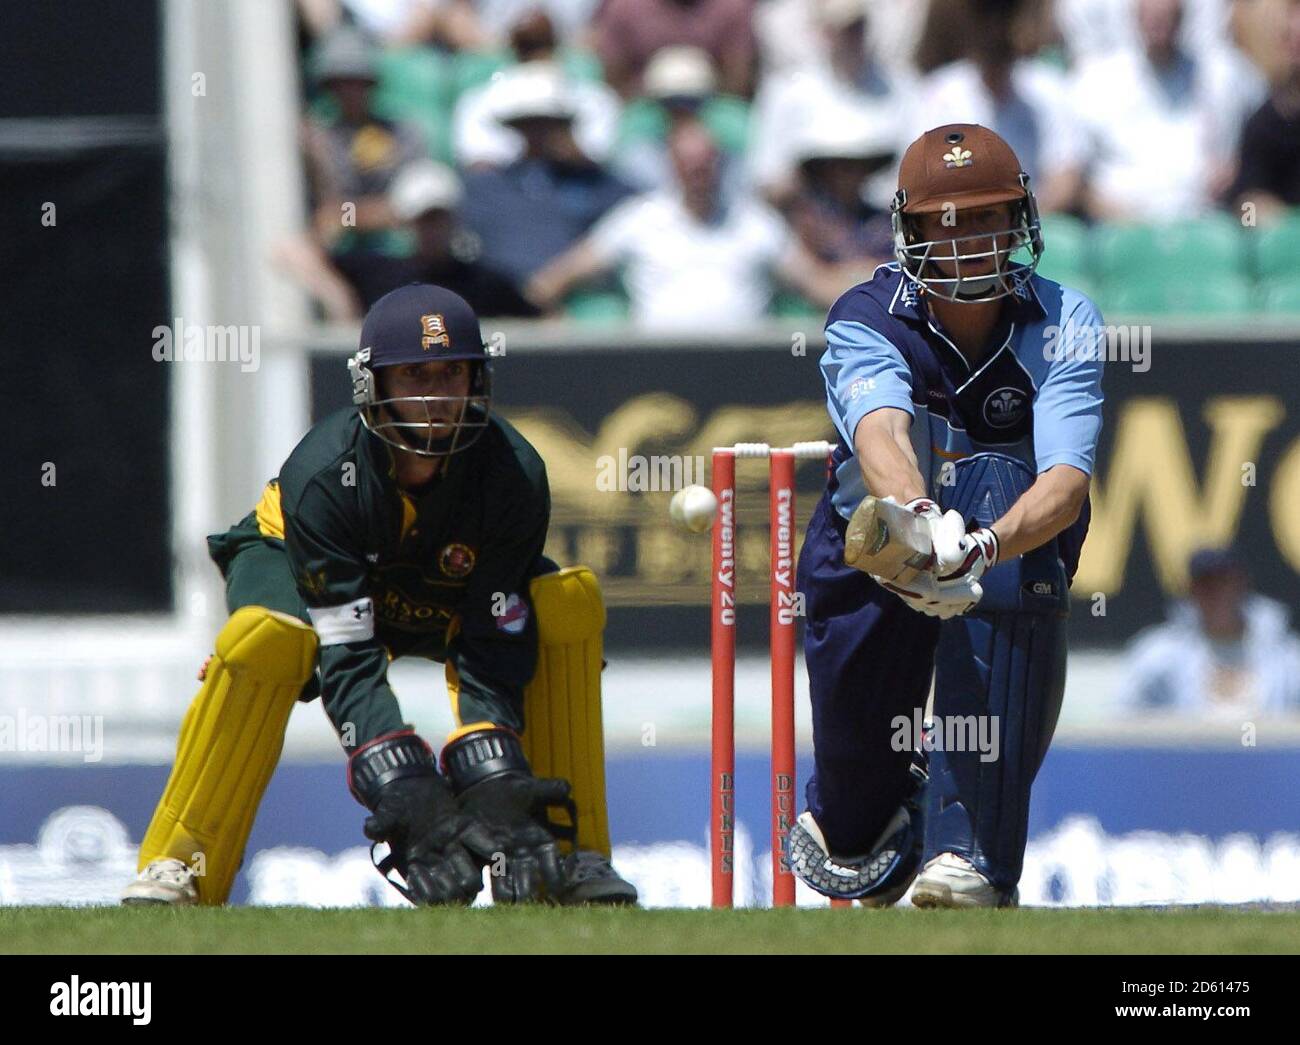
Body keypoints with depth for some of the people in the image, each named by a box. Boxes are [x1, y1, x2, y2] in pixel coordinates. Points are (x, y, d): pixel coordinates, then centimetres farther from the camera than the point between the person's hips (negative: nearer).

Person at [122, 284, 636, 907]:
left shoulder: (514, 475, -29)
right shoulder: (320, 475, -35)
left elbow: (494, 651, -27)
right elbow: (346, 660, -38)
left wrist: (494, 786, -41)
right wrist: (411, 802, -47)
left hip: (448, 594, 3)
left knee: (568, 604, -26)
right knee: (267, 639, -38)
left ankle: (570, 853, -17)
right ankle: (177, 865, -24)